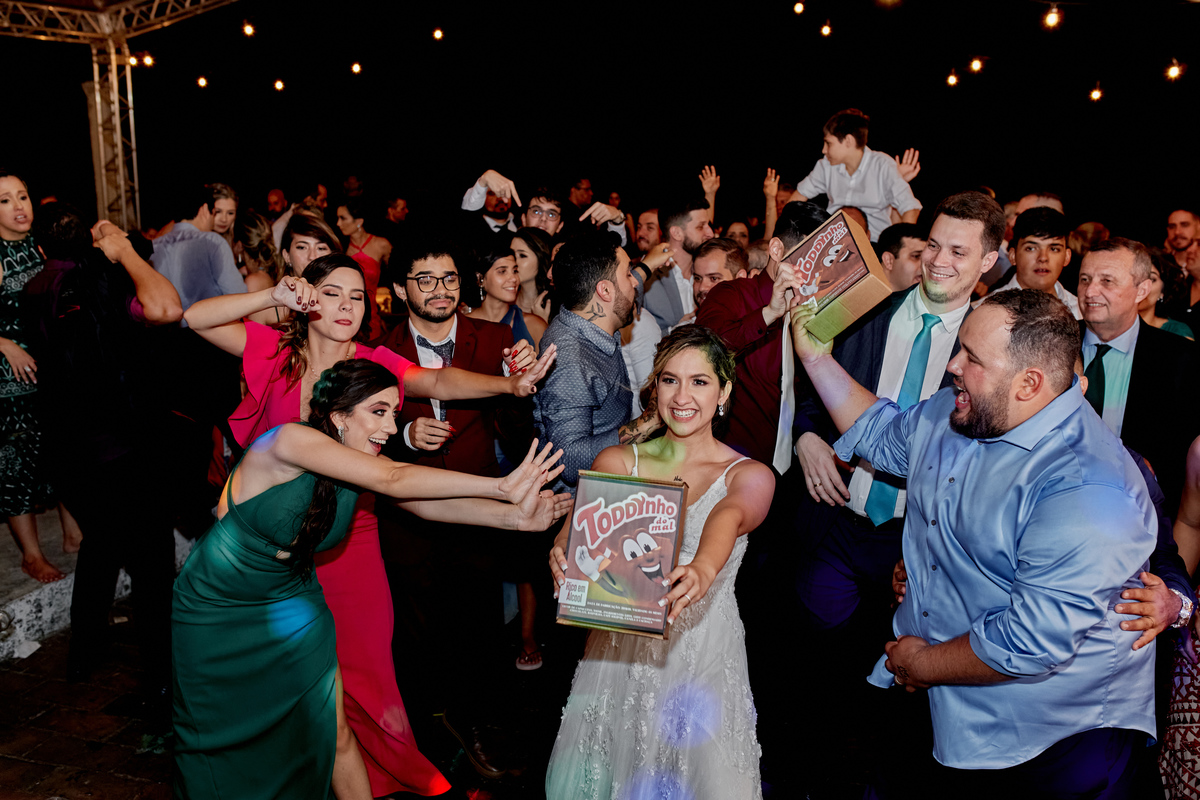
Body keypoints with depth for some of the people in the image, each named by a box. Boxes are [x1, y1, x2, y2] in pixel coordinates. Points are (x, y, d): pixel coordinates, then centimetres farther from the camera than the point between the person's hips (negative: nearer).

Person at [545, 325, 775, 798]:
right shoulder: (618, 462, 2)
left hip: (703, 657, -1)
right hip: (618, 654, 2)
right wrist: (563, 549, -39)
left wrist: (703, 570, -47)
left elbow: (730, 517, -25)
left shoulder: (750, 477, -4)